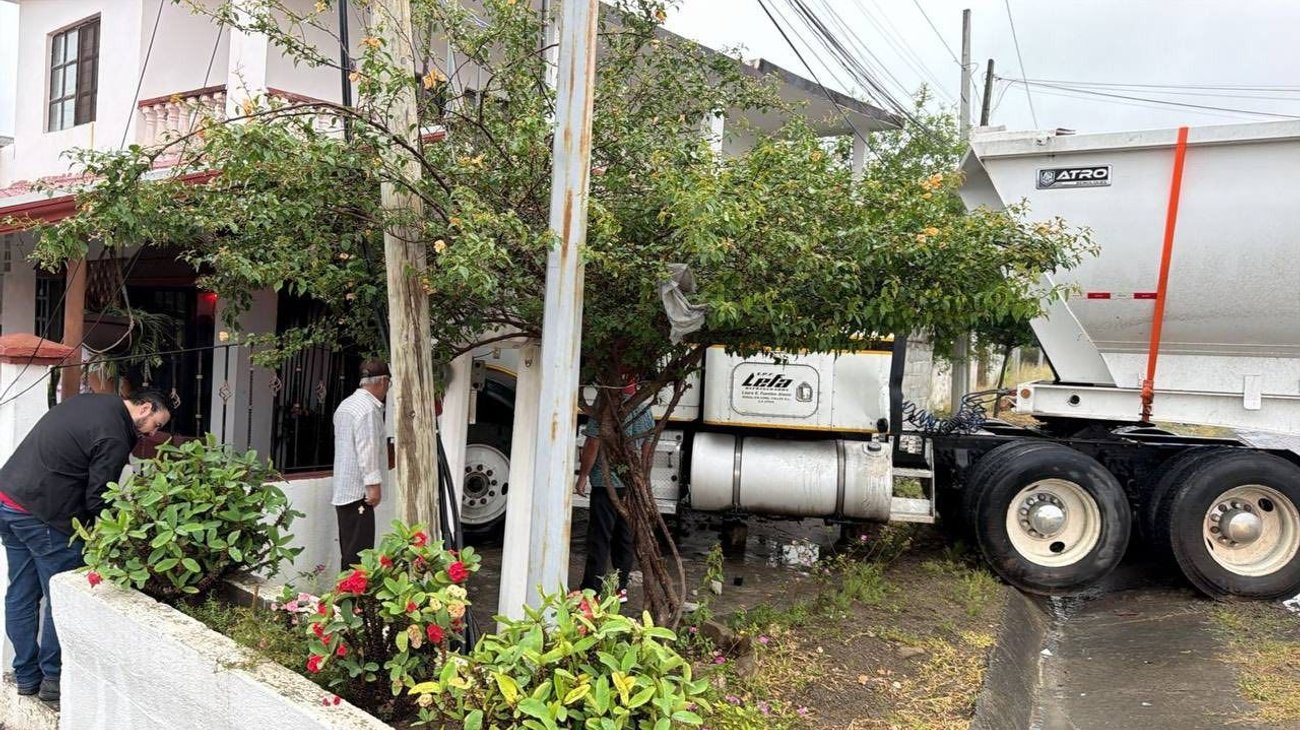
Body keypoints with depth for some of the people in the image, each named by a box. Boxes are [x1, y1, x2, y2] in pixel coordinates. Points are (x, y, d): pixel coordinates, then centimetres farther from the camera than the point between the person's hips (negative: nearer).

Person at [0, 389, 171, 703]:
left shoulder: (90, 400, 10)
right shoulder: (114, 439, -17)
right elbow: (97, 501, -16)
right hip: (43, 516, -10)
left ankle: (26, 676, 26)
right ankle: (54, 678, 13)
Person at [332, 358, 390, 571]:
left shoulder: (346, 404, 16)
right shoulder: (369, 408, -15)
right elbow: (367, 450, -21)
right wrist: (374, 484, -19)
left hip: (343, 489, 10)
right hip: (359, 490, -10)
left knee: (349, 550, 14)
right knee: (358, 553, -8)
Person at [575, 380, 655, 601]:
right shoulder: (644, 409, 7)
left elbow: (593, 445, -15)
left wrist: (583, 476, -6)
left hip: (606, 481, -6)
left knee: (600, 536, -3)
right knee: (625, 536, 13)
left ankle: (591, 590, -1)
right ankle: (621, 587, 20)